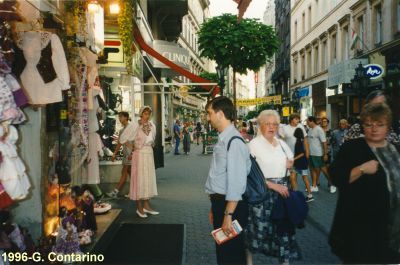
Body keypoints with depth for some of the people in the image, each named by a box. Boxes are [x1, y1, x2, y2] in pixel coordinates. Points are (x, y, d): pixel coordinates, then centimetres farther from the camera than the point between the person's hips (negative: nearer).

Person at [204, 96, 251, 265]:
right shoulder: (222, 139, 8)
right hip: (220, 203, 9)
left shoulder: (233, 141, -20)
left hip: (231, 205, -9)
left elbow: (236, 181, -23)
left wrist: (228, 215, -22)